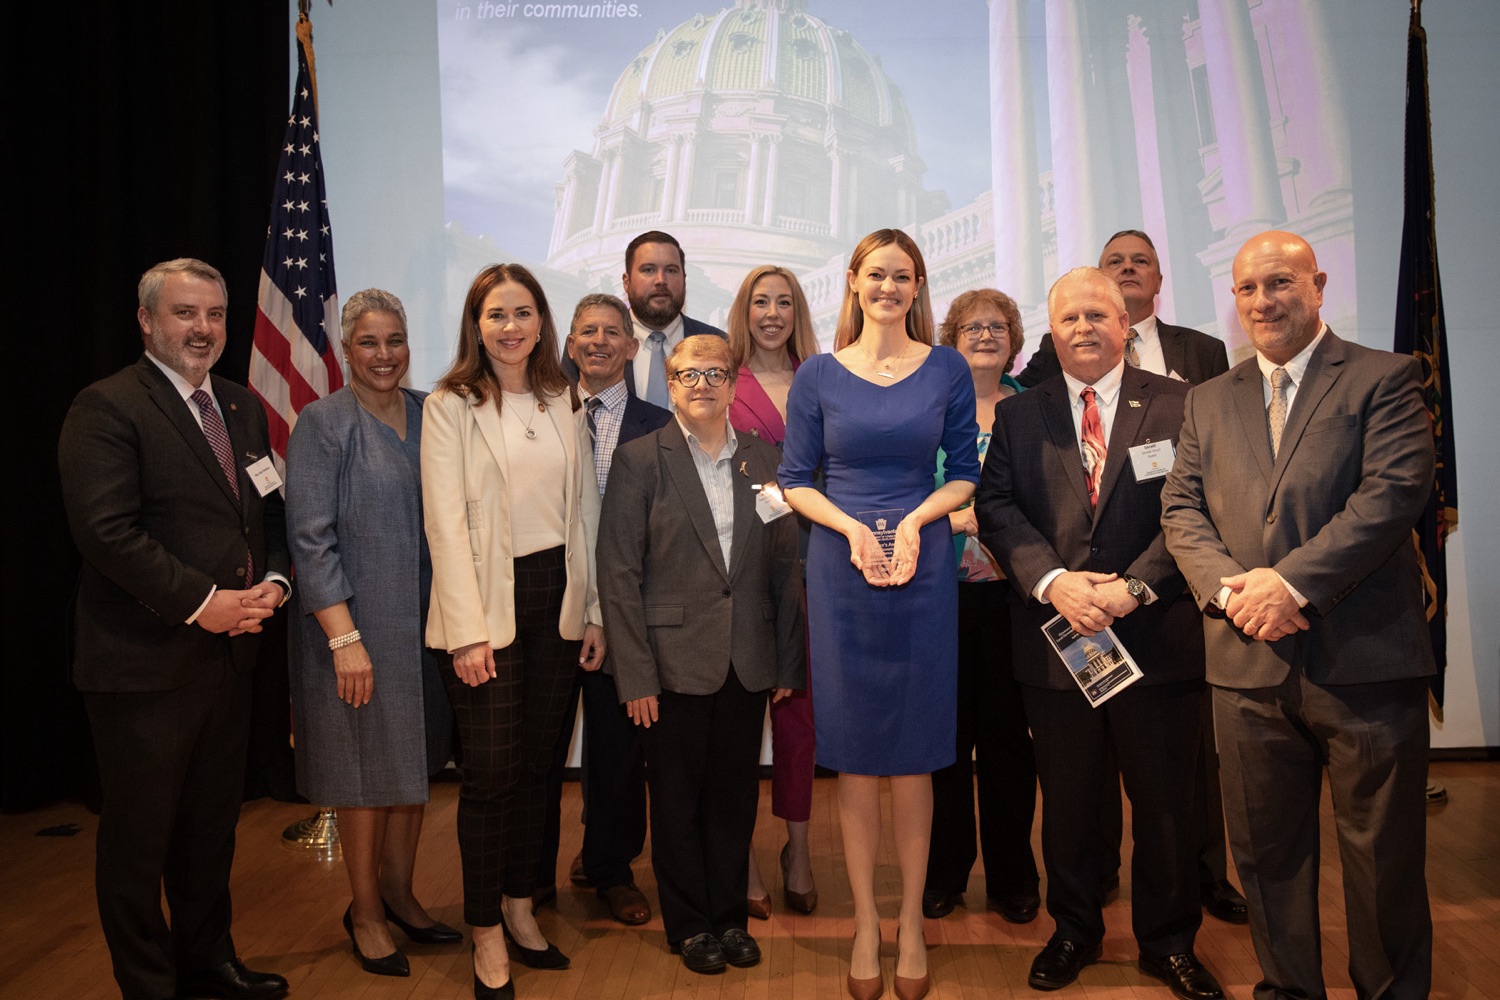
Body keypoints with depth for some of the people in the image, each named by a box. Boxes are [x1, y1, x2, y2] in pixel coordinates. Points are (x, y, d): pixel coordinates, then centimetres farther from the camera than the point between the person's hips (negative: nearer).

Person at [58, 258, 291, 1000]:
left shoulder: (242, 407, 13)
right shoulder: (107, 408, -11)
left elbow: (269, 509, 15)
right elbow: (107, 530, -19)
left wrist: (271, 580, -3)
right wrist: (201, 602, -20)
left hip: (229, 652, 7)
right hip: (145, 661, -7)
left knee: (212, 823, 19)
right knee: (139, 834, 8)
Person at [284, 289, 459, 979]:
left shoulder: (429, 413, 6)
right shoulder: (322, 423, -7)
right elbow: (310, 539, -12)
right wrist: (345, 637, -17)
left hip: (426, 621, 5)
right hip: (357, 624, -5)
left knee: (414, 761, 14)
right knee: (367, 767, 4)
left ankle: (399, 895, 32)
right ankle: (365, 914, 23)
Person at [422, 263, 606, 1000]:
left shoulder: (564, 404, 10)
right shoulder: (450, 406, -3)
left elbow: (585, 510, 10)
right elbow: (446, 521, -9)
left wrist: (594, 610, 5)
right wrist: (468, 631, -15)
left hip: (558, 597, 4)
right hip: (490, 604, -4)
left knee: (536, 763, 12)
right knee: (491, 771, -2)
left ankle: (519, 907, 27)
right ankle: (486, 934, 14)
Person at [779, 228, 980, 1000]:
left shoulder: (947, 370, 4)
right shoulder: (818, 375, 3)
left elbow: (965, 472, 5)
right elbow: (795, 479, 3)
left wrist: (915, 519, -13)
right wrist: (851, 527, -13)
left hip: (923, 570, 0)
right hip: (839, 569, 0)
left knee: (913, 752, 7)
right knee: (853, 751, 6)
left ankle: (911, 924, 22)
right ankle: (865, 922, 21)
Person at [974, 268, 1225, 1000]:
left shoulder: (1178, 405, 2)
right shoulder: (1017, 416, 8)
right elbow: (997, 508, -2)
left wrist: (1134, 587, -18)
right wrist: (1053, 582, -17)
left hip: (1155, 634, -1)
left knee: (1165, 800, 10)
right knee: (1066, 801, 14)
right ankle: (1074, 931, 33)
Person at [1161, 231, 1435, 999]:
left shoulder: (1384, 379, 2)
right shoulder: (1209, 401, 15)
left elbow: (1396, 490, -12)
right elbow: (1181, 508, 7)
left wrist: (1292, 582, -18)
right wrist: (1230, 588, -11)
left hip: (1365, 658, -3)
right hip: (1249, 664, 4)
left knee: (1384, 856, 9)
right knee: (1266, 851, 13)